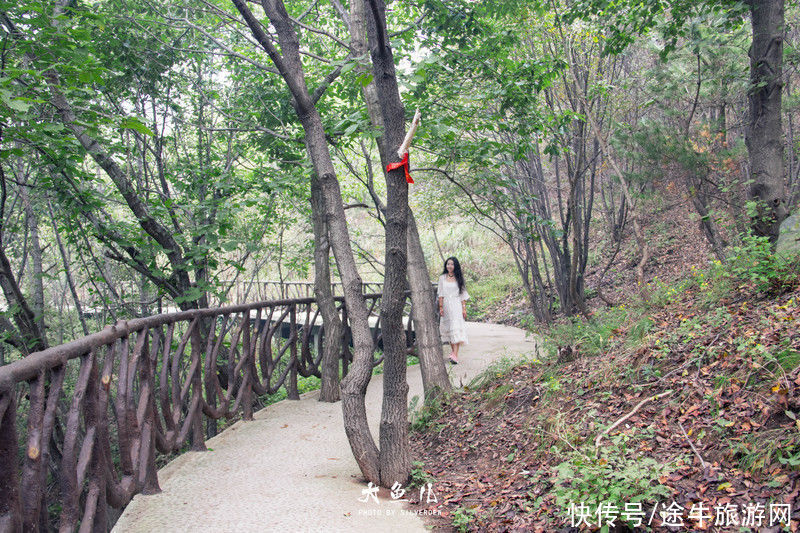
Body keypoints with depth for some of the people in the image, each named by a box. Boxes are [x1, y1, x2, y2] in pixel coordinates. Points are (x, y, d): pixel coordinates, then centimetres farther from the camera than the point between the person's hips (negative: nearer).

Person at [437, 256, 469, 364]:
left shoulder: (459, 278, 4)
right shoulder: (442, 278, 7)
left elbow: (463, 294, 4)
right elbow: (441, 294, 7)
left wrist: (464, 308, -2)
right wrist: (441, 307, -1)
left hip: (457, 305, -2)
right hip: (446, 305, 3)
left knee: (456, 328, -13)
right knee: (448, 328, 8)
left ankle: (455, 355, -22)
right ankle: (453, 351, 24)